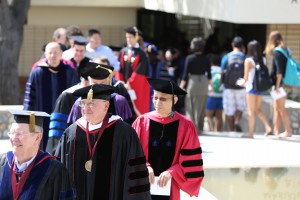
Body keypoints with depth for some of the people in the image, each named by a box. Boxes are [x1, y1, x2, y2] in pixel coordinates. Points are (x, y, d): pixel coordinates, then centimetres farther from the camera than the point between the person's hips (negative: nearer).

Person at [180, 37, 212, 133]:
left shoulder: (189, 58, -7)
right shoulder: (206, 59, 0)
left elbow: (185, 74, -7)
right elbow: (209, 75, 4)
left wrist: (181, 86, 0)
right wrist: (211, 85, 18)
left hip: (192, 82, -3)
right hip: (203, 83, 3)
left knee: (190, 107, 4)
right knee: (201, 108, 11)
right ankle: (199, 128, 13)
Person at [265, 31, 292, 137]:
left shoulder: (277, 52, -15)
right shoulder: (284, 50, 10)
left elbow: (279, 71, -20)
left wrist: (277, 85, -17)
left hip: (279, 83, -9)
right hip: (283, 83, 9)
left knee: (281, 108, -2)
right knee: (276, 108, 14)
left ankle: (288, 131, 2)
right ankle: (276, 130, 17)